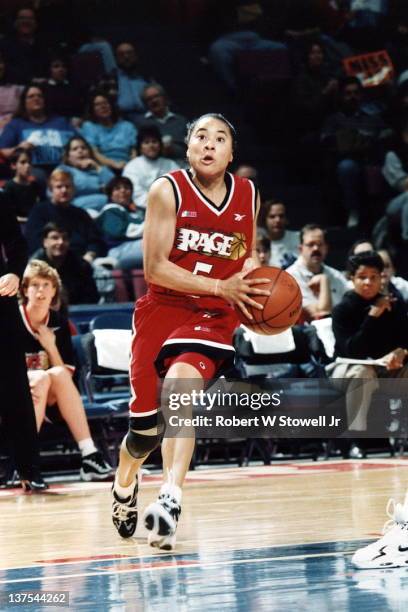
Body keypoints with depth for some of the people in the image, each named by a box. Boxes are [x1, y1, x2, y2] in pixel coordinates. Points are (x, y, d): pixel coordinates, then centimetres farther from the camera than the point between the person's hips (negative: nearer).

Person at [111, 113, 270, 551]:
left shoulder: (248, 196, 4)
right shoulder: (168, 191, -9)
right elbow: (154, 268, -13)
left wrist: (260, 289, 0)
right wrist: (220, 287, -20)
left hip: (213, 318, 1)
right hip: (161, 310, -1)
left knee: (180, 387, -30)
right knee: (145, 424, 3)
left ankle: (170, 499, -38)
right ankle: (124, 485, 37)